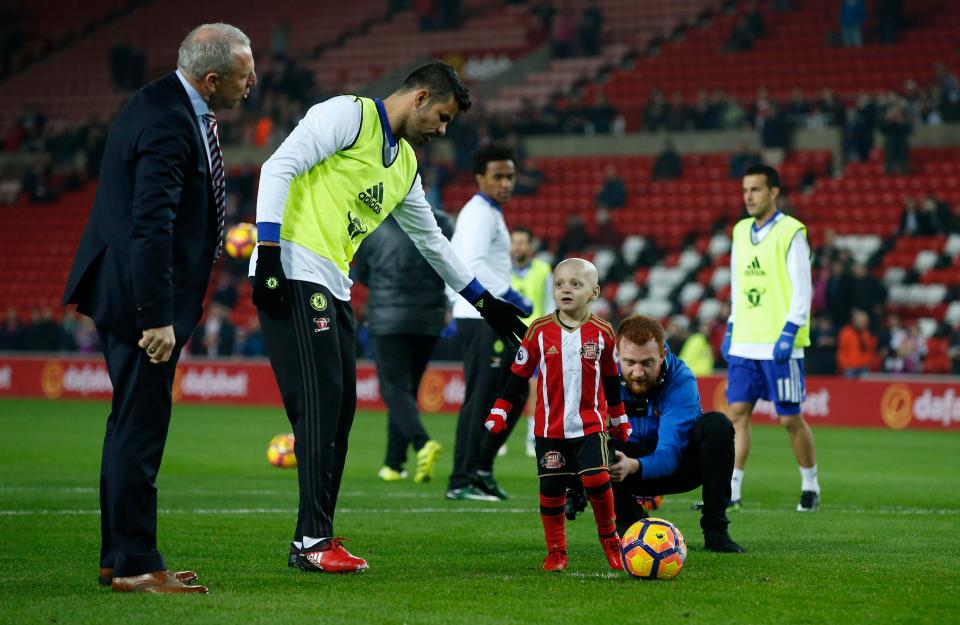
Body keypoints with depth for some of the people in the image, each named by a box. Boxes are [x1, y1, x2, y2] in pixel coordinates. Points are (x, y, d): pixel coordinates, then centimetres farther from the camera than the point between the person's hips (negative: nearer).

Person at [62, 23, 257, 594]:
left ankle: (120, 556, 25)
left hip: (137, 295, 11)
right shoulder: (168, 124, -22)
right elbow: (151, 225, -26)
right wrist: (158, 316, -26)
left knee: (132, 425, 16)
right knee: (140, 428, -4)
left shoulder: (169, 106, 10)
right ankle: (134, 565, 1)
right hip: (142, 297, -11)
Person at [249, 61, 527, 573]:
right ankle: (313, 541, -11)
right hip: (292, 277, -9)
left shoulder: (405, 164, 22)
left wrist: (483, 301, 37)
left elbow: (430, 238, 33)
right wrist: (268, 256, -21)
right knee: (320, 405, -13)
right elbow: (279, 169, -14)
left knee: (339, 410, 6)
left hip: (334, 288, 9)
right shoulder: (349, 115, -5)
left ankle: (314, 539, 12)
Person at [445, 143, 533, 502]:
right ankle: (461, 482, -8)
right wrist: (513, 297, -22)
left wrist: (457, 303, 23)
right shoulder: (481, 213, -10)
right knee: (480, 399, -9)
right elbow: (474, 265, -24)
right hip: (483, 320, -10)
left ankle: (481, 469, 16)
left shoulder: (483, 213, 21)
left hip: (494, 320, 10)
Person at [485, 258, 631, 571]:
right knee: (551, 488, 2)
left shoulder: (602, 332, -1)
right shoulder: (539, 331, -3)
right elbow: (518, 374, 5)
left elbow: (611, 380, 11)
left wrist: (619, 421, 19)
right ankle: (556, 552, 15)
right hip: (549, 427, 1)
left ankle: (610, 540, 7)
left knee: (597, 480, -14)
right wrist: (499, 412, 2)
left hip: (590, 424, -1)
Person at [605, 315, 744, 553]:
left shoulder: (681, 380, -28)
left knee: (716, 424, -31)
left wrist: (633, 466, -57)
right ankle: (628, 523, -6)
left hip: (680, 464, -1)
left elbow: (669, 454, -36)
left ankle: (715, 530, -22)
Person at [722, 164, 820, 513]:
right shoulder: (740, 232, 13)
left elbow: (802, 290, -10)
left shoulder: (791, 233, -7)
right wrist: (731, 330, 15)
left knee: (790, 418, 0)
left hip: (780, 345, -6)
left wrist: (788, 334, -16)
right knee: (738, 412, -1)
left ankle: (811, 487, 16)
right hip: (744, 344, 6)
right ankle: (731, 491, -1)